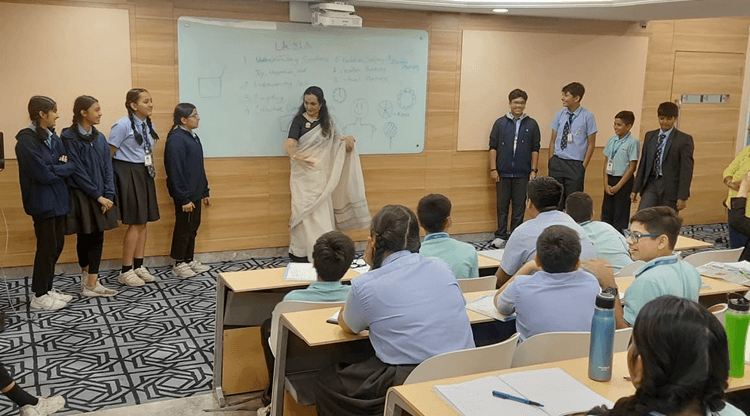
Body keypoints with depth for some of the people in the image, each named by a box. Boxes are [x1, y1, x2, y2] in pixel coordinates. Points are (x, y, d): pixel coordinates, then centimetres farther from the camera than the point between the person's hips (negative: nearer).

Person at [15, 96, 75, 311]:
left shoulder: (52, 136, 10)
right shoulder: (26, 140, -16)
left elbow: (69, 165, 10)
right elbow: (43, 175, -20)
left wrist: (55, 169, -9)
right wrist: (62, 168, -5)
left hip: (58, 199, 8)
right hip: (42, 201, -8)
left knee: (57, 245, 12)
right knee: (47, 247, -2)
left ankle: (47, 289, 25)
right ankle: (39, 296, 9)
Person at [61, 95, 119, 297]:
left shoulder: (99, 138, 8)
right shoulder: (70, 138, -10)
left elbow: (108, 168, 5)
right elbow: (77, 171, -13)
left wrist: (108, 195, -7)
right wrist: (98, 195, -15)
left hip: (101, 196, 5)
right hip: (81, 196, -5)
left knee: (97, 239, 3)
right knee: (85, 238, 5)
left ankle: (91, 283, 9)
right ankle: (88, 280, 16)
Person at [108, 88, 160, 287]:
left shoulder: (149, 125, 10)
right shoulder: (123, 125, -14)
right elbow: (108, 154, -12)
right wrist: (110, 179, -10)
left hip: (144, 174, 8)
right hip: (128, 174, -8)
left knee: (143, 222, 10)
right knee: (135, 223, -6)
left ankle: (139, 266, 20)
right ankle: (126, 271, 4)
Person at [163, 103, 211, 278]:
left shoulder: (193, 137, 11)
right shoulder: (176, 139, -18)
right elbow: (176, 171, -21)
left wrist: (205, 192, 16)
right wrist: (184, 198, -21)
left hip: (195, 193, 9)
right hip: (185, 195, -9)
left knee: (193, 227, 15)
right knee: (183, 228, 2)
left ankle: (189, 260, 27)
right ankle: (179, 264, 14)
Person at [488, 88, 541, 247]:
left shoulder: (531, 124, 3)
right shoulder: (500, 123, 2)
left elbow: (535, 149, 4)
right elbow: (493, 147, 2)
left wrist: (534, 170, -1)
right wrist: (493, 169, -4)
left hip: (522, 174, 0)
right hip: (503, 173, 0)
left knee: (519, 206, 7)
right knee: (502, 206, 7)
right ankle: (500, 235, 17)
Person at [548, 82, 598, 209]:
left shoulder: (587, 117, -6)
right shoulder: (559, 115, 5)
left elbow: (591, 144, -2)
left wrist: (584, 166, -5)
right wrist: (551, 161, 5)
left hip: (575, 165, -3)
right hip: (557, 163, 4)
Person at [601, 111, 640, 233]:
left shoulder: (633, 142, -11)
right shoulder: (611, 140, 6)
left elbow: (632, 168, -11)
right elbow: (606, 162, 9)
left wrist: (618, 186, -11)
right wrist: (606, 183, 0)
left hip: (624, 181, -6)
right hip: (610, 178, 6)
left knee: (620, 215, 2)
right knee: (606, 212, 10)